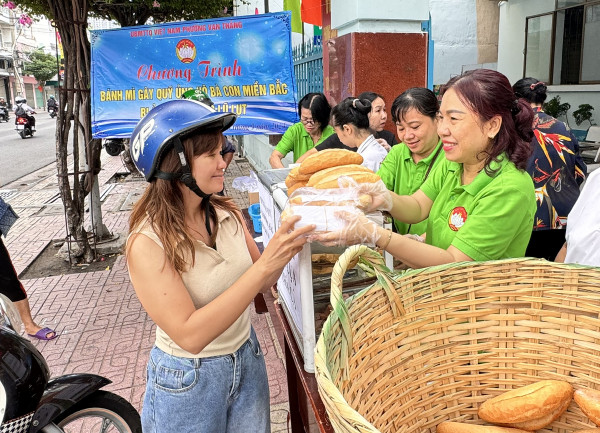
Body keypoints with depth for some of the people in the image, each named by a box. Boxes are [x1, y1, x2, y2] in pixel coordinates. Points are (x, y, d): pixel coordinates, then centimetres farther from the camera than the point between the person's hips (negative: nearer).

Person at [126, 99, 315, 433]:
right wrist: (264, 264, -35)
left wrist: (284, 248, -20)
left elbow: (259, 284, 0)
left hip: (248, 363, 5)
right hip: (187, 380, -4)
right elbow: (190, 335, -30)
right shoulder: (147, 242, -23)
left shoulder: (228, 214, -9)